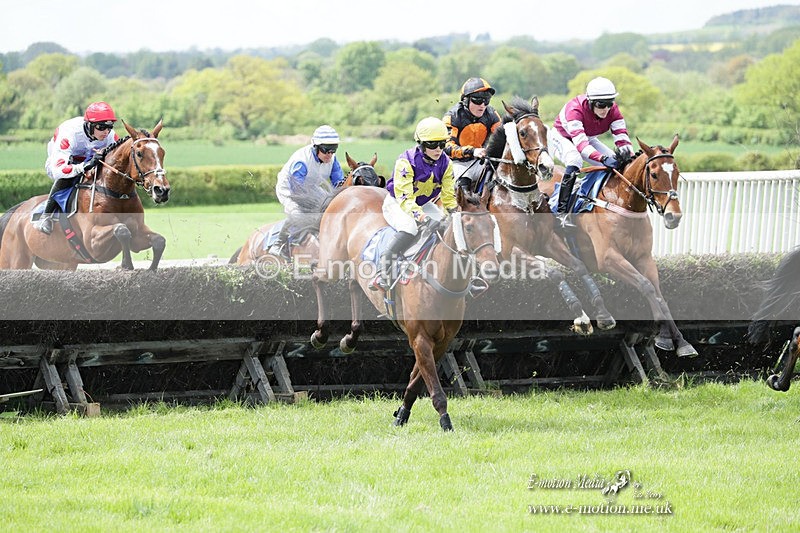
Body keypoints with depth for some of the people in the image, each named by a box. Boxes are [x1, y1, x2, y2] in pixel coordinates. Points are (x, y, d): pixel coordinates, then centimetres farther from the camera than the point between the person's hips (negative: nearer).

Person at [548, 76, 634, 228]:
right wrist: (603, 158, -62)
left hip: (588, 139, 6)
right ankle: (562, 212, -37)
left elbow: (622, 137, -24)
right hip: (561, 137, -6)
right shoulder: (575, 109, -39)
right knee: (575, 161, -37)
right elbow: (580, 143, -49)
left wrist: (630, 157, -44)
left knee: (618, 162, -10)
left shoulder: (612, 110, -21)